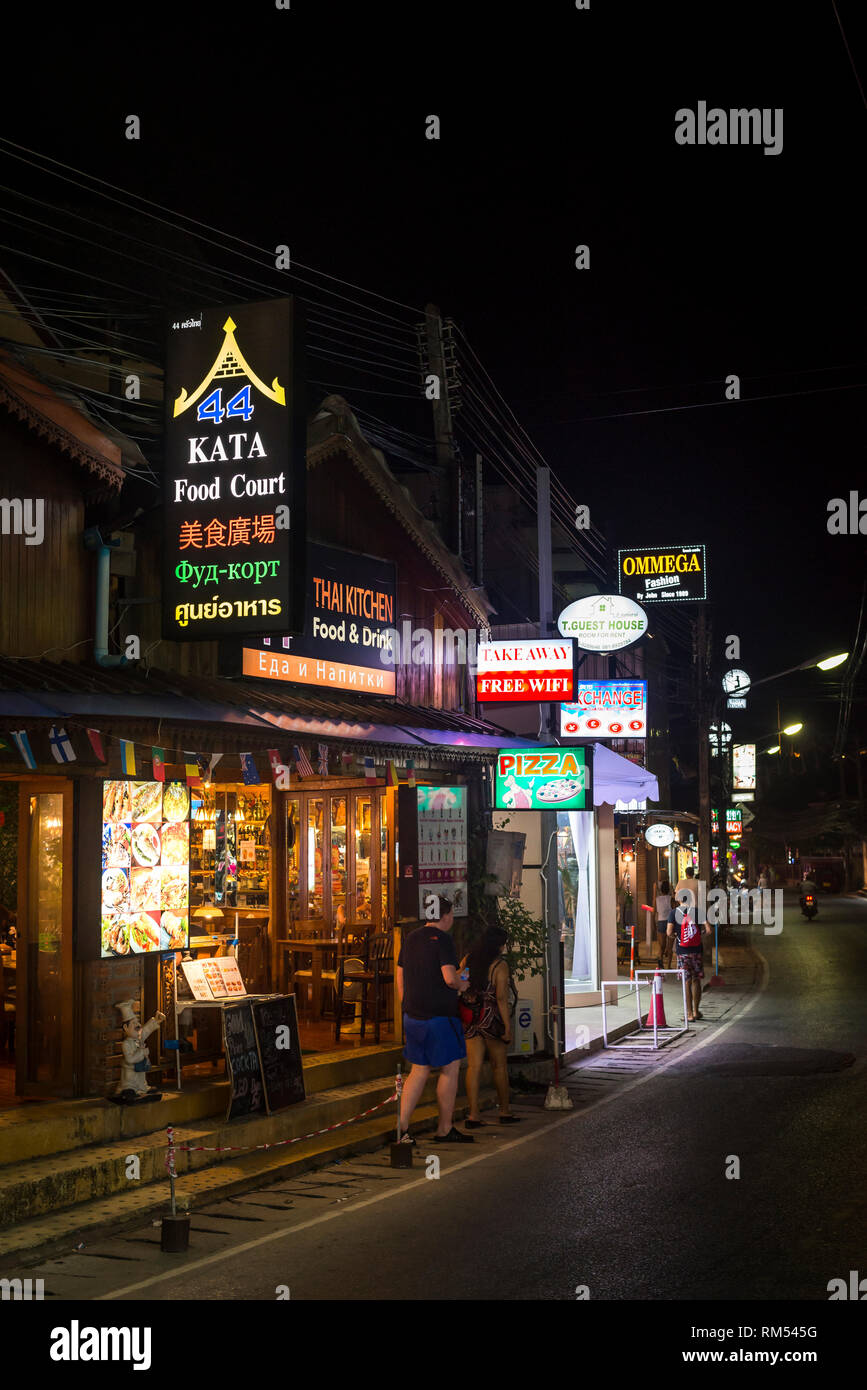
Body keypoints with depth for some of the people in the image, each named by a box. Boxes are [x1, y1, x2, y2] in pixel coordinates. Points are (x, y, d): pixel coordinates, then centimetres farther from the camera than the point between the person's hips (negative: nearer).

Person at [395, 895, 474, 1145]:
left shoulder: (411, 938, 11)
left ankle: (401, 1126, 5)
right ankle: (445, 1129, 10)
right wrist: (462, 985, -1)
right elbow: (449, 978, -22)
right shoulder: (442, 939, -13)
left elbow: (400, 978, 16)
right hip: (440, 1015, -7)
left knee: (419, 1070, 13)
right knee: (450, 1068, 5)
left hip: (413, 1015, 7)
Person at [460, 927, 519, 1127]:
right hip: (492, 1018, -4)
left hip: (470, 1019, 4)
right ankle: (505, 1112, 20)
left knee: (474, 1066, 5)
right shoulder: (500, 965, -11)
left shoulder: (467, 960, 6)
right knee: (499, 1065, 10)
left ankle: (473, 1114, 1)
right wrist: (507, 1027, -10)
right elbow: (501, 998, -15)